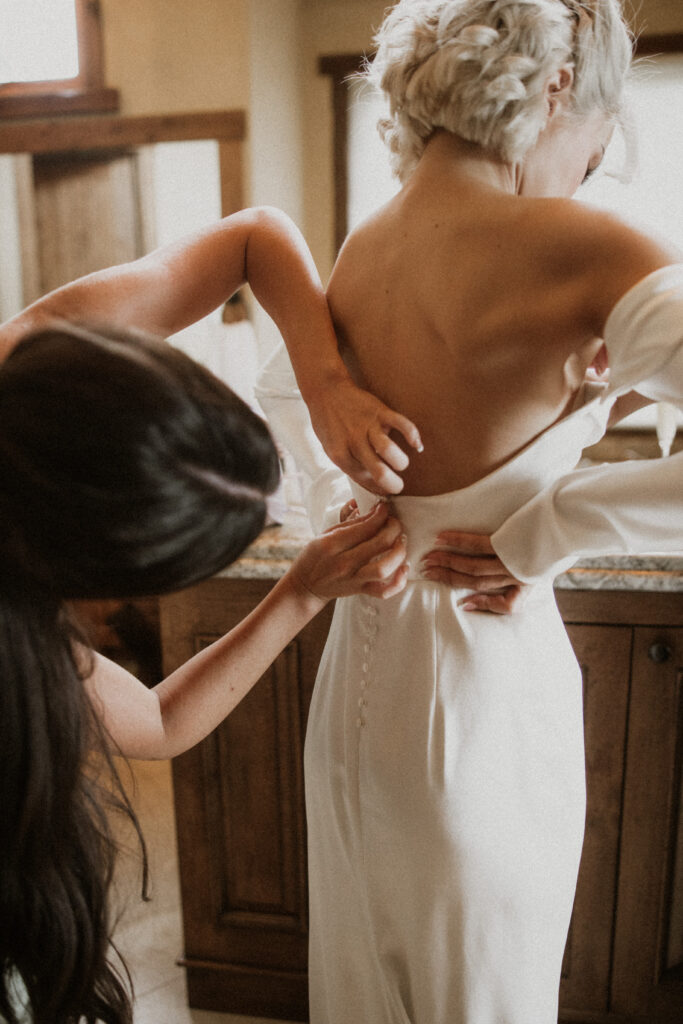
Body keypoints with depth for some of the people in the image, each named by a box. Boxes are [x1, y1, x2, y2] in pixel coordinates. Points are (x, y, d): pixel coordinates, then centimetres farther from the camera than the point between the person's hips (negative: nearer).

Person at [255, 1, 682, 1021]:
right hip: (491, 683, -6)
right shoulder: (578, 250, -21)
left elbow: (281, 389, 20)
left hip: (361, 668, 6)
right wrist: (537, 535, -24)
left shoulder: (362, 249, 0)